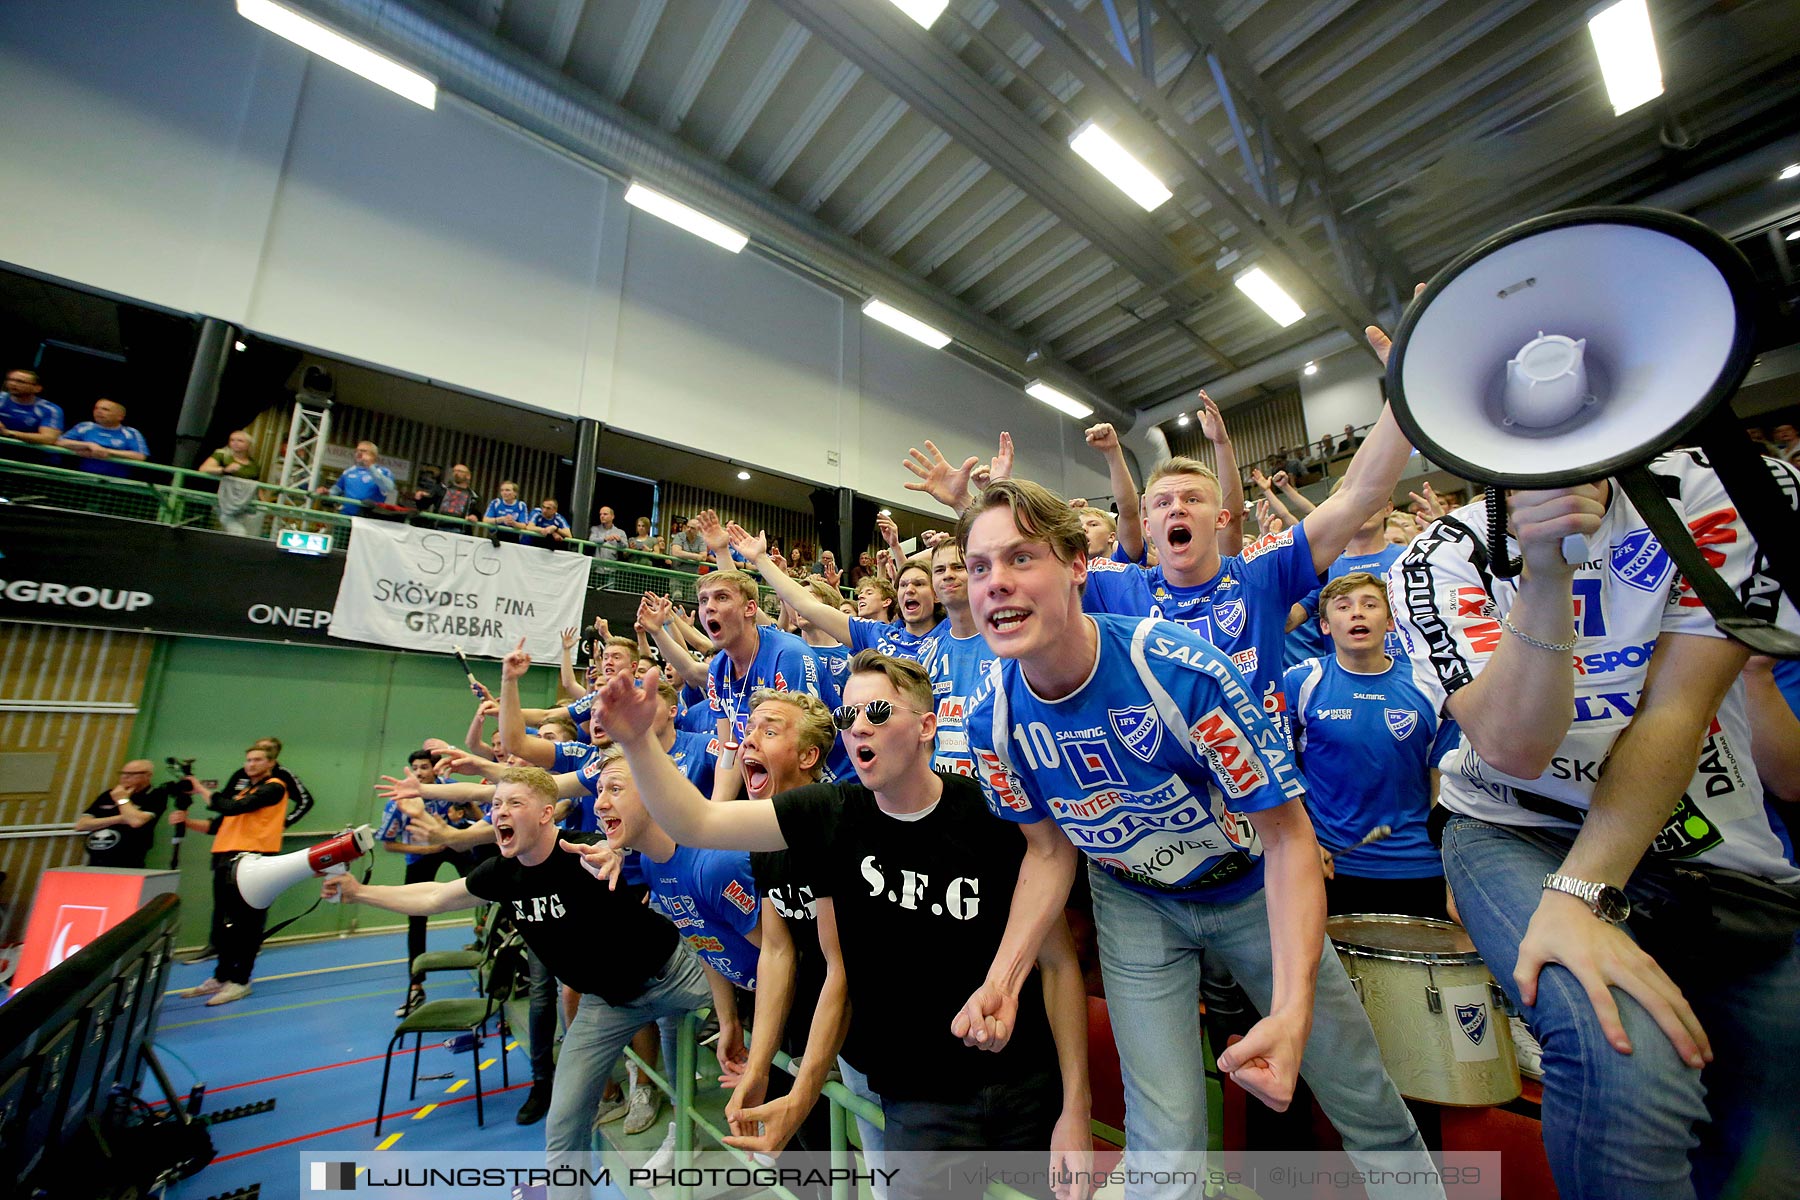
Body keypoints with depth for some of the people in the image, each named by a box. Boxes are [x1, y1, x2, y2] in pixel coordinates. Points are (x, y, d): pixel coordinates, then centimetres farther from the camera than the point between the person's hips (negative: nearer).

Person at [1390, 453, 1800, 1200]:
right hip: (1521, 834, -2)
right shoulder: (1437, 564, -10)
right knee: (1623, 1061, -29)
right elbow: (1514, 747, -21)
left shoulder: (1730, 490, -6)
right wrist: (1544, 571, -34)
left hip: (1714, 849, 3)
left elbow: (1674, 710, -16)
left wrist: (1580, 890, -25)